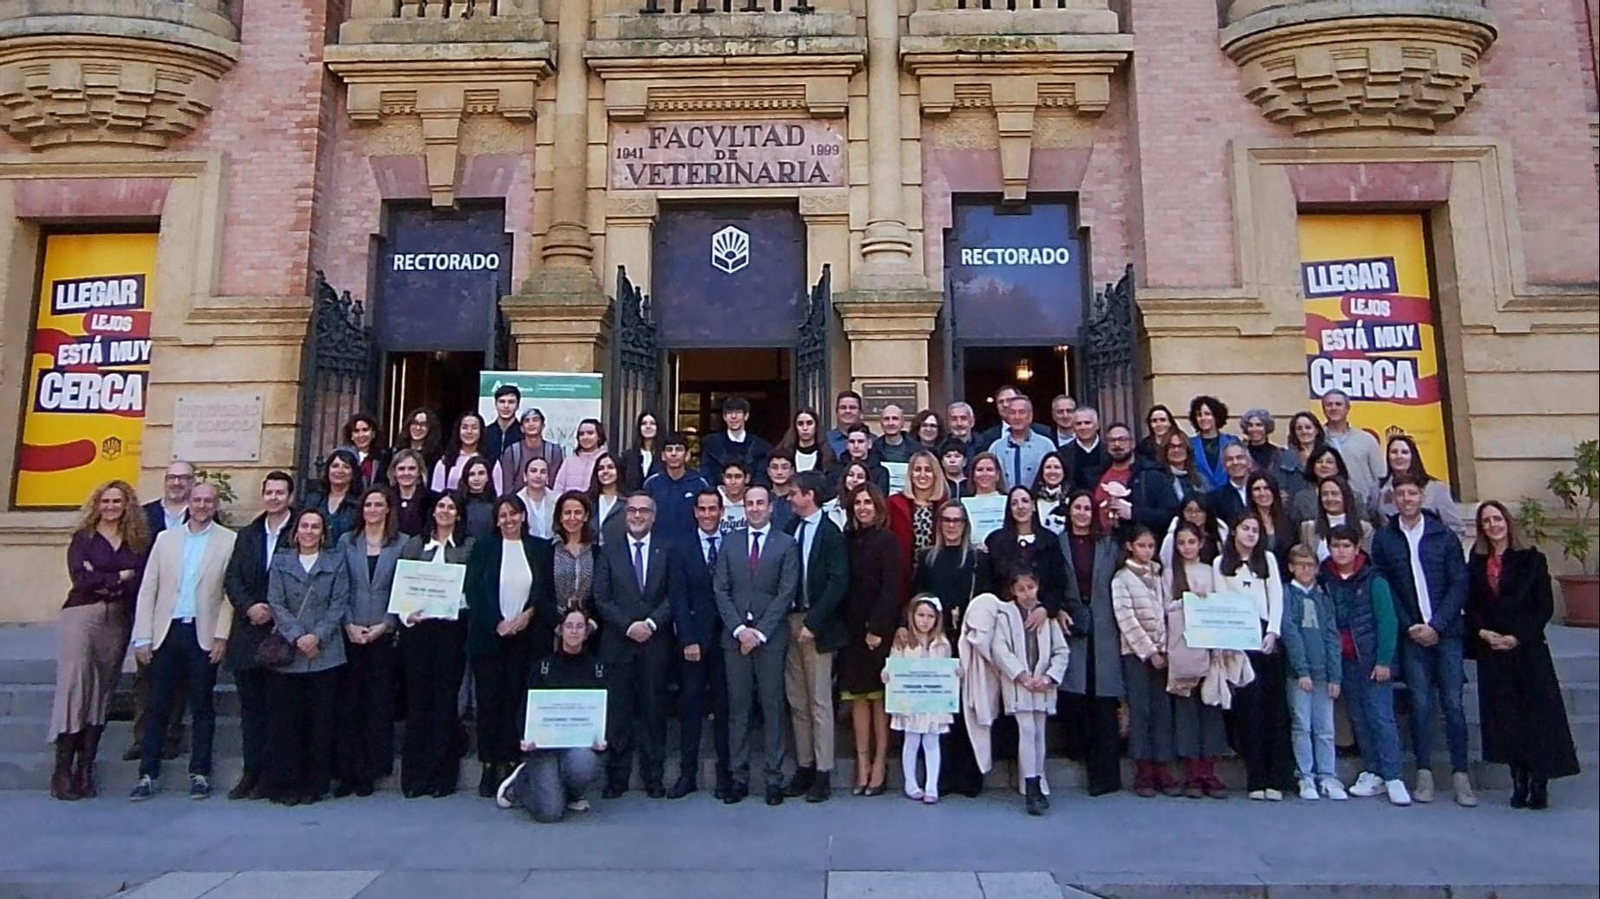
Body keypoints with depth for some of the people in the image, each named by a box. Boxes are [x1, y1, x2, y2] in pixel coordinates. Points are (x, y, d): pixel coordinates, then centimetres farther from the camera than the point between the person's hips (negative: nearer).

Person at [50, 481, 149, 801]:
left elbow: (138, 583, -1)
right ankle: (63, 770, -2)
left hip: (119, 620, 2)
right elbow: (80, 578, -8)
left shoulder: (137, 542, 10)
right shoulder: (83, 538, 6)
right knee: (74, 686, -8)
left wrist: (102, 581, -11)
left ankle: (85, 769, 8)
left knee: (102, 692, 3)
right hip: (81, 616, -2)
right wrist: (119, 576, -5)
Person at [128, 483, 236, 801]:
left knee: (202, 707, 5)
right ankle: (148, 774, 16)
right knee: (157, 706, 6)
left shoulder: (229, 540, 0)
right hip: (167, 631, 2)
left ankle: (199, 773, 14)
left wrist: (222, 636, -9)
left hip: (203, 635, -2)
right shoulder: (166, 538, 9)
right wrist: (142, 637, 1)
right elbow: (148, 589, 7)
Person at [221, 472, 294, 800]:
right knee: (250, 706, 11)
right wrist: (249, 607, -9)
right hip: (248, 634, 5)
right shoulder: (247, 535, 13)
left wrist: (275, 610, -14)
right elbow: (231, 579, 7)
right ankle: (251, 772, 20)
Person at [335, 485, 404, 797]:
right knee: (348, 703, 3)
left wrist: (384, 625, -9)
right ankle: (348, 771, 11)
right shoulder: (346, 542, 8)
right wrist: (349, 624, -7)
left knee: (379, 702, 2)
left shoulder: (401, 544, 3)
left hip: (384, 634, -1)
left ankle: (370, 771, 11)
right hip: (350, 634, 1)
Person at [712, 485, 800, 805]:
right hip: (735, 635, 2)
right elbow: (720, 590, 5)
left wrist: (760, 632, -10)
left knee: (773, 706, 2)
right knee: (737, 707, 5)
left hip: (771, 636, -2)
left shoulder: (786, 544, 2)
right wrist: (739, 629, -7)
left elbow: (786, 593, -4)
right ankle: (738, 776, 13)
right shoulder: (730, 542, 10)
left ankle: (774, 778, 11)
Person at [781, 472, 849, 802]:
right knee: (797, 701, 11)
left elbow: (838, 583, -13)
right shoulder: (789, 529, 8)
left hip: (816, 624, -6)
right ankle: (803, 767, 22)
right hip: (789, 620, 6)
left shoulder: (831, 533, -8)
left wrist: (812, 622, -16)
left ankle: (823, 773, 10)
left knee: (819, 701, 1)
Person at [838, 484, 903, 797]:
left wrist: (877, 628, -14)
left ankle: (879, 764, 9)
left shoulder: (887, 541, -4)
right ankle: (862, 764, 11)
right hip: (852, 630, 4)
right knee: (858, 696, 5)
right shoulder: (848, 540, 10)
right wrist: (843, 626, 0)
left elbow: (892, 588, -9)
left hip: (878, 629, -4)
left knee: (879, 695, 2)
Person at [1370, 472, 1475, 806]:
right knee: (1421, 704, 2)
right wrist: (1409, 626, -6)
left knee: (1452, 703, 1)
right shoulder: (1383, 538, 3)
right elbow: (1383, 588, 2)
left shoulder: (1443, 535, 3)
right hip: (1411, 634, 0)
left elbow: (1459, 584, 0)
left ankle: (1461, 775, 9)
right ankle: (1424, 774, 9)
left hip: (1446, 632, 0)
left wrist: (1436, 625, -8)